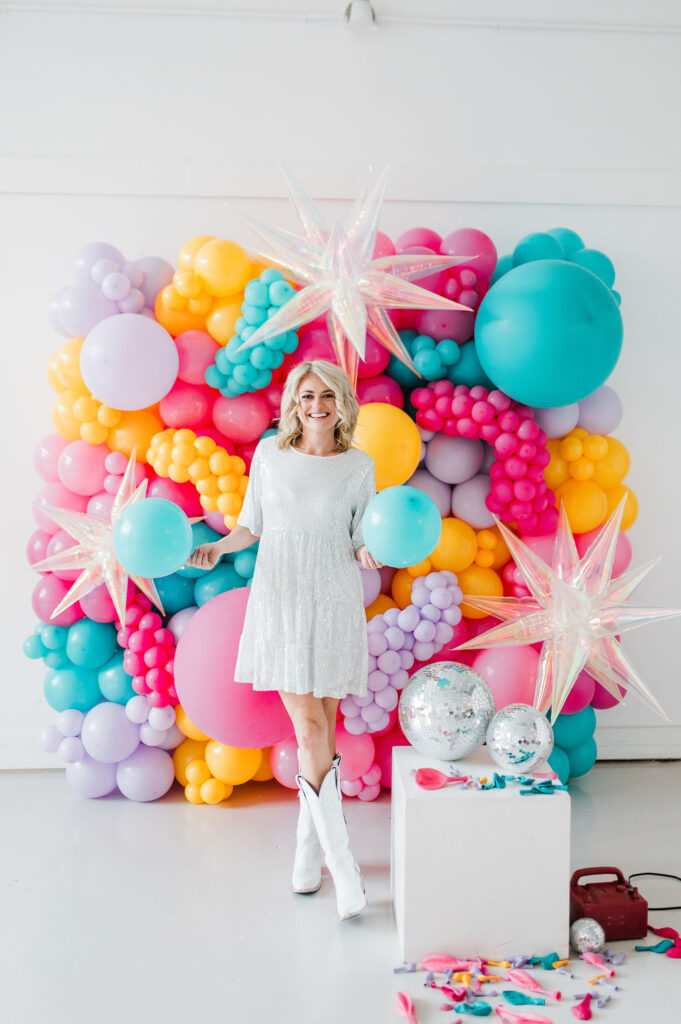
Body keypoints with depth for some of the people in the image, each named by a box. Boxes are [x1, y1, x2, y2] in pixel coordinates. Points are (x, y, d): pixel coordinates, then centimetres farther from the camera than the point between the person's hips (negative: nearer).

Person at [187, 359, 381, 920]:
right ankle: (344, 867, -3)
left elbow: (361, 539, 6)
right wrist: (218, 547, -6)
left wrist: (371, 553, -16)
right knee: (309, 730, -7)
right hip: (280, 600, 0)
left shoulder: (359, 466, 4)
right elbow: (252, 524, 11)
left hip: (335, 604, 1)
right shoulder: (270, 453, 5)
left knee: (322, 731, 6)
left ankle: (308, 849, 24)